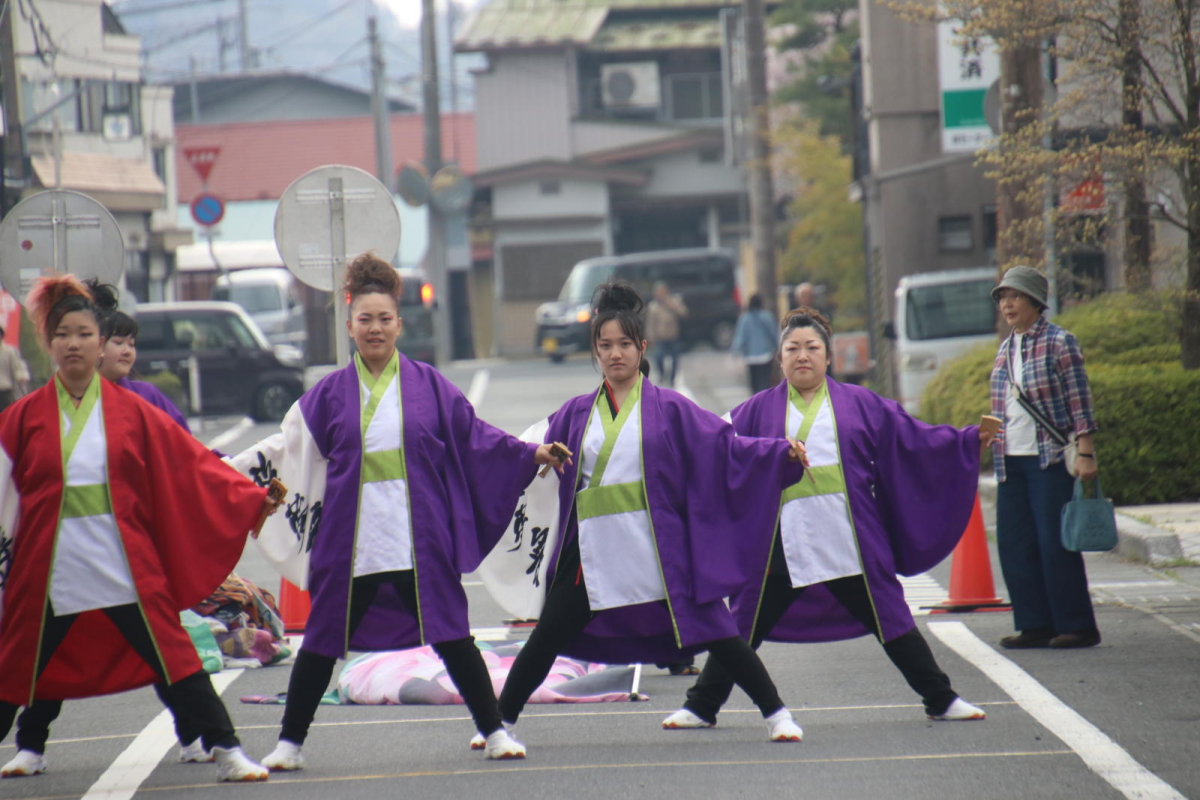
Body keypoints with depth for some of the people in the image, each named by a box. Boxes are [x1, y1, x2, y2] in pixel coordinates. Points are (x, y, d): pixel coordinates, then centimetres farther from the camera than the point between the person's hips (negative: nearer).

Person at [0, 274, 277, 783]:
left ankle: (227, 753, 0)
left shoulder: (131, 413, 4)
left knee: (174, 659, -4)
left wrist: (252, 499, 2)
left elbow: (190, 464, 6)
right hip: (48, 569, 1)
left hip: (124, 565, 0)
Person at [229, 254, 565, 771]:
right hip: (349, 542, 1)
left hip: (418, 540, -1)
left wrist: (531, 455, 1)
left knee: (452, 637, -1)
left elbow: (475, 437, 9)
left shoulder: (428, 386, 5)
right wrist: (222, 470, 6)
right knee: (322, 643, 6)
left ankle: (494, 732, 9)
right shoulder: (330, 394, 7)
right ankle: (289, 743, 16)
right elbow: (288, 447, 12)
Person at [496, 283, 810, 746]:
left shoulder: (669, 409, 3)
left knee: (712, 630, -4)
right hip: (593, 549, 3)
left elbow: (727, 447, -2)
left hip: (656, 548, -2)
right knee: (548, 637, 5)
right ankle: (502, 721, 19)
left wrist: (783, 454, -13)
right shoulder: (576, 414, 12)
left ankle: (775, 713, 4)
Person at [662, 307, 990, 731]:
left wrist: (971, 441, 5)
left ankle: (941, 700, 16)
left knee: (892, 624, 5)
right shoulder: (758, 411, 9)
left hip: (850, 545, 0)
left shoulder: (859, 405, 9)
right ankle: (701, 707, 13)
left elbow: (915, 439, 10)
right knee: (743, 629, 2)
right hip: (783, 547, 0)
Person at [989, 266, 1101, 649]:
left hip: (1050, 459, -7)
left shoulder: (1058, 343, -6)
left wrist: (1085, 454, -15)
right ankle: (1035, 625, 10)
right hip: (1011, 460, 7)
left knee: (1055, 543, -7)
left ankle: (1077, 627, -1)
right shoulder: (1005, 351, 15)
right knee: (1014, 543, 4)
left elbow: (1079, 402, -9)